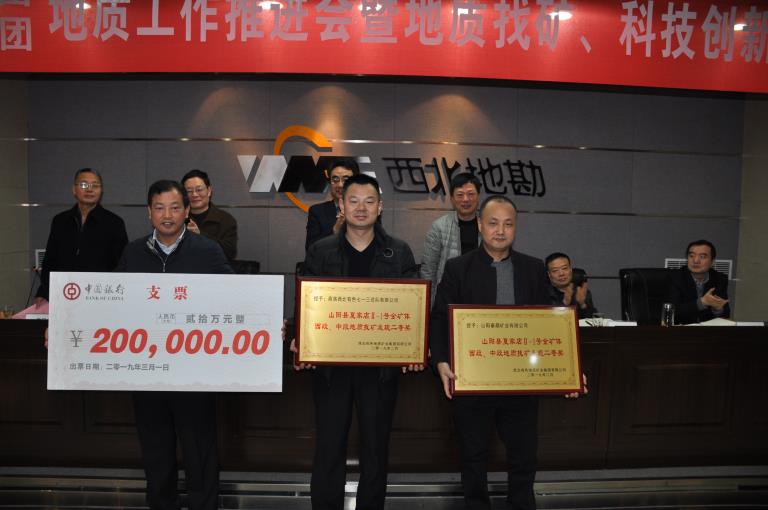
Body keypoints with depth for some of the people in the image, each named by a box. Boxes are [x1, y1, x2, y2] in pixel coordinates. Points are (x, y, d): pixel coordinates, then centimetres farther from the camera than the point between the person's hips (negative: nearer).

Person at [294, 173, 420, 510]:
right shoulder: (320, 252, 4)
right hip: (331, 363, 0)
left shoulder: (399, 253, 4)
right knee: (328, 449, 8)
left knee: (376, 448, 12)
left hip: (381, 364, 0)